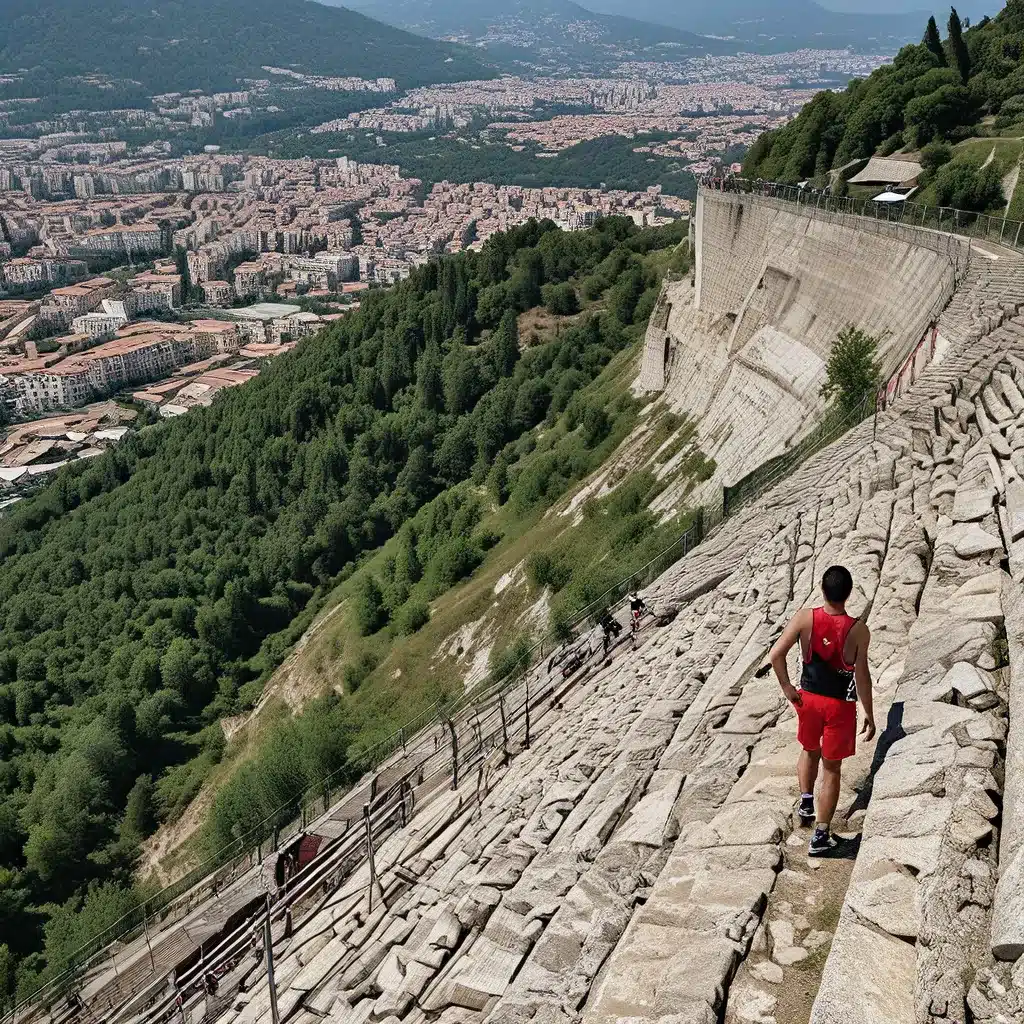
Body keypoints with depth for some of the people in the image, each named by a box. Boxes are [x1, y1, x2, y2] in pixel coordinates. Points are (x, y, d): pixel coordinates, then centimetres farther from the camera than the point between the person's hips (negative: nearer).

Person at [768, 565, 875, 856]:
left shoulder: (805, 618, -13)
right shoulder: (858, 630, -18)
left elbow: (775, 654, -14)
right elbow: (862, 676, -14)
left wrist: (787, 687, 0)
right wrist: (869, 715, -2)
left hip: (808, 697, 2)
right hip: (840, 705, -2)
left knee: (810, 751, 31)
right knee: (832, 769, 9)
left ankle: (806, 801, 32)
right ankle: (821, 835, 14)